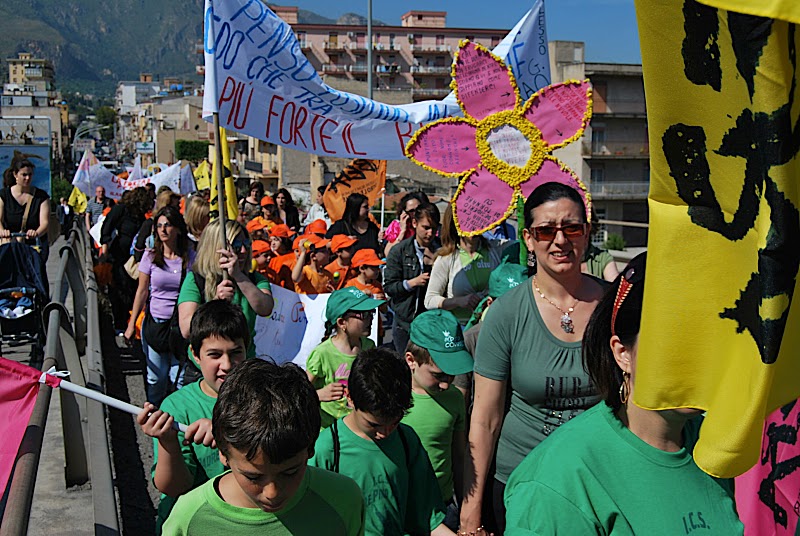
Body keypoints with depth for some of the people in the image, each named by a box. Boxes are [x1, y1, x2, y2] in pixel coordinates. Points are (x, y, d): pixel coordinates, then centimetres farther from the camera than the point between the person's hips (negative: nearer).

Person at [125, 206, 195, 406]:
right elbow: (142, 291, 6)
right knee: (156, 377, 7)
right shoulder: (151, 256, 0)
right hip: (155, 322, 1)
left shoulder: (190, 257, -2)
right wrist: (131, 324, 4)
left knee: (180, 378, 0)